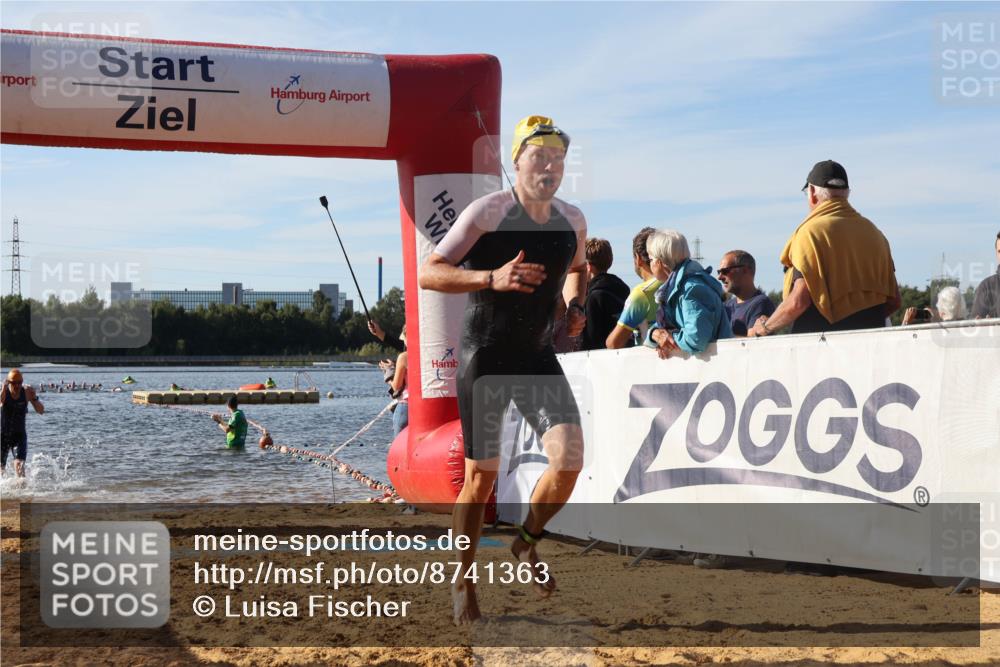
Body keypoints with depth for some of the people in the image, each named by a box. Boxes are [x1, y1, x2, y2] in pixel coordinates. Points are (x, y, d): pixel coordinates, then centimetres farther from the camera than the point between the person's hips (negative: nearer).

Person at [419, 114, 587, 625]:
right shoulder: (488, 212, -13)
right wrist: (491, 279, -29)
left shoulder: (573, 221, 3)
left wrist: (574, 305, 5)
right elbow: (428, 273, -16)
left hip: (538, 357, 4)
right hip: (483, 358, -4)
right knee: (482, 476, 1)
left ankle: (528, 542, 16)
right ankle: (463, 581, 23)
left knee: (569, 459, -13)